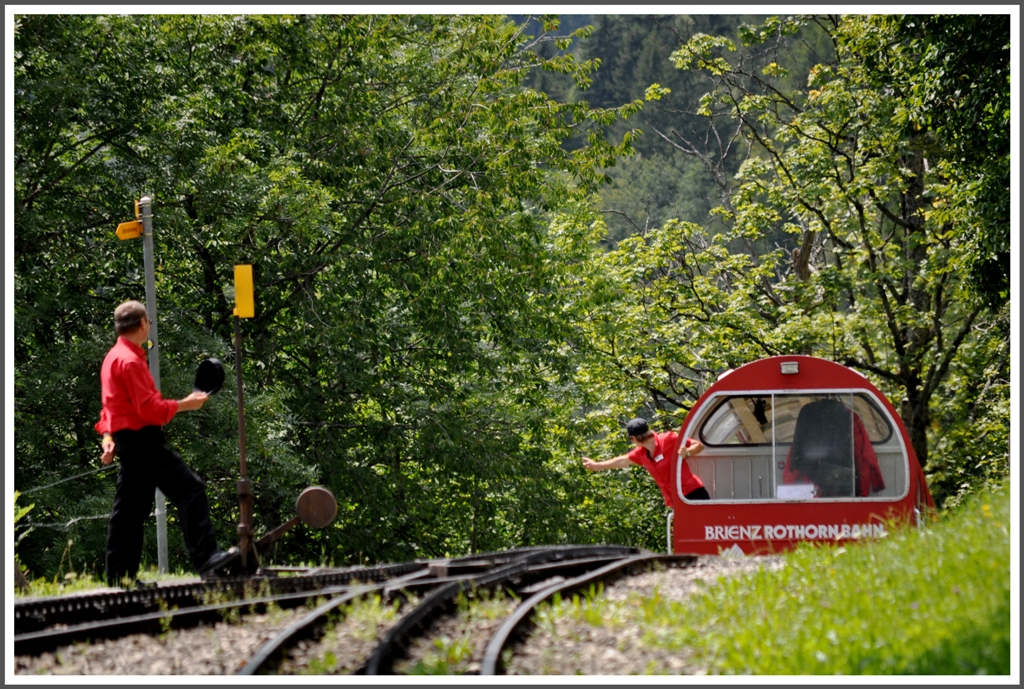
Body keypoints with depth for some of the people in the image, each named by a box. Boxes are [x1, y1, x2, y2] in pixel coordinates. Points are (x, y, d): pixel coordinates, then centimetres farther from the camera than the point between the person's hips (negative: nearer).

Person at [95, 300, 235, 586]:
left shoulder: (114, 357, 18)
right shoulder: (130, 361, -14)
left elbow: (111, 403, 23)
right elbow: (148, 408, -19)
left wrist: (108, 436, 19)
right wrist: (184, 404, -11)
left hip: (127, 441, 11)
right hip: (143, 441, -11)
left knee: (129, 510, 12)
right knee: (190, 489, -15)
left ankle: (119, 578, 14)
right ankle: (207, 560, -23)